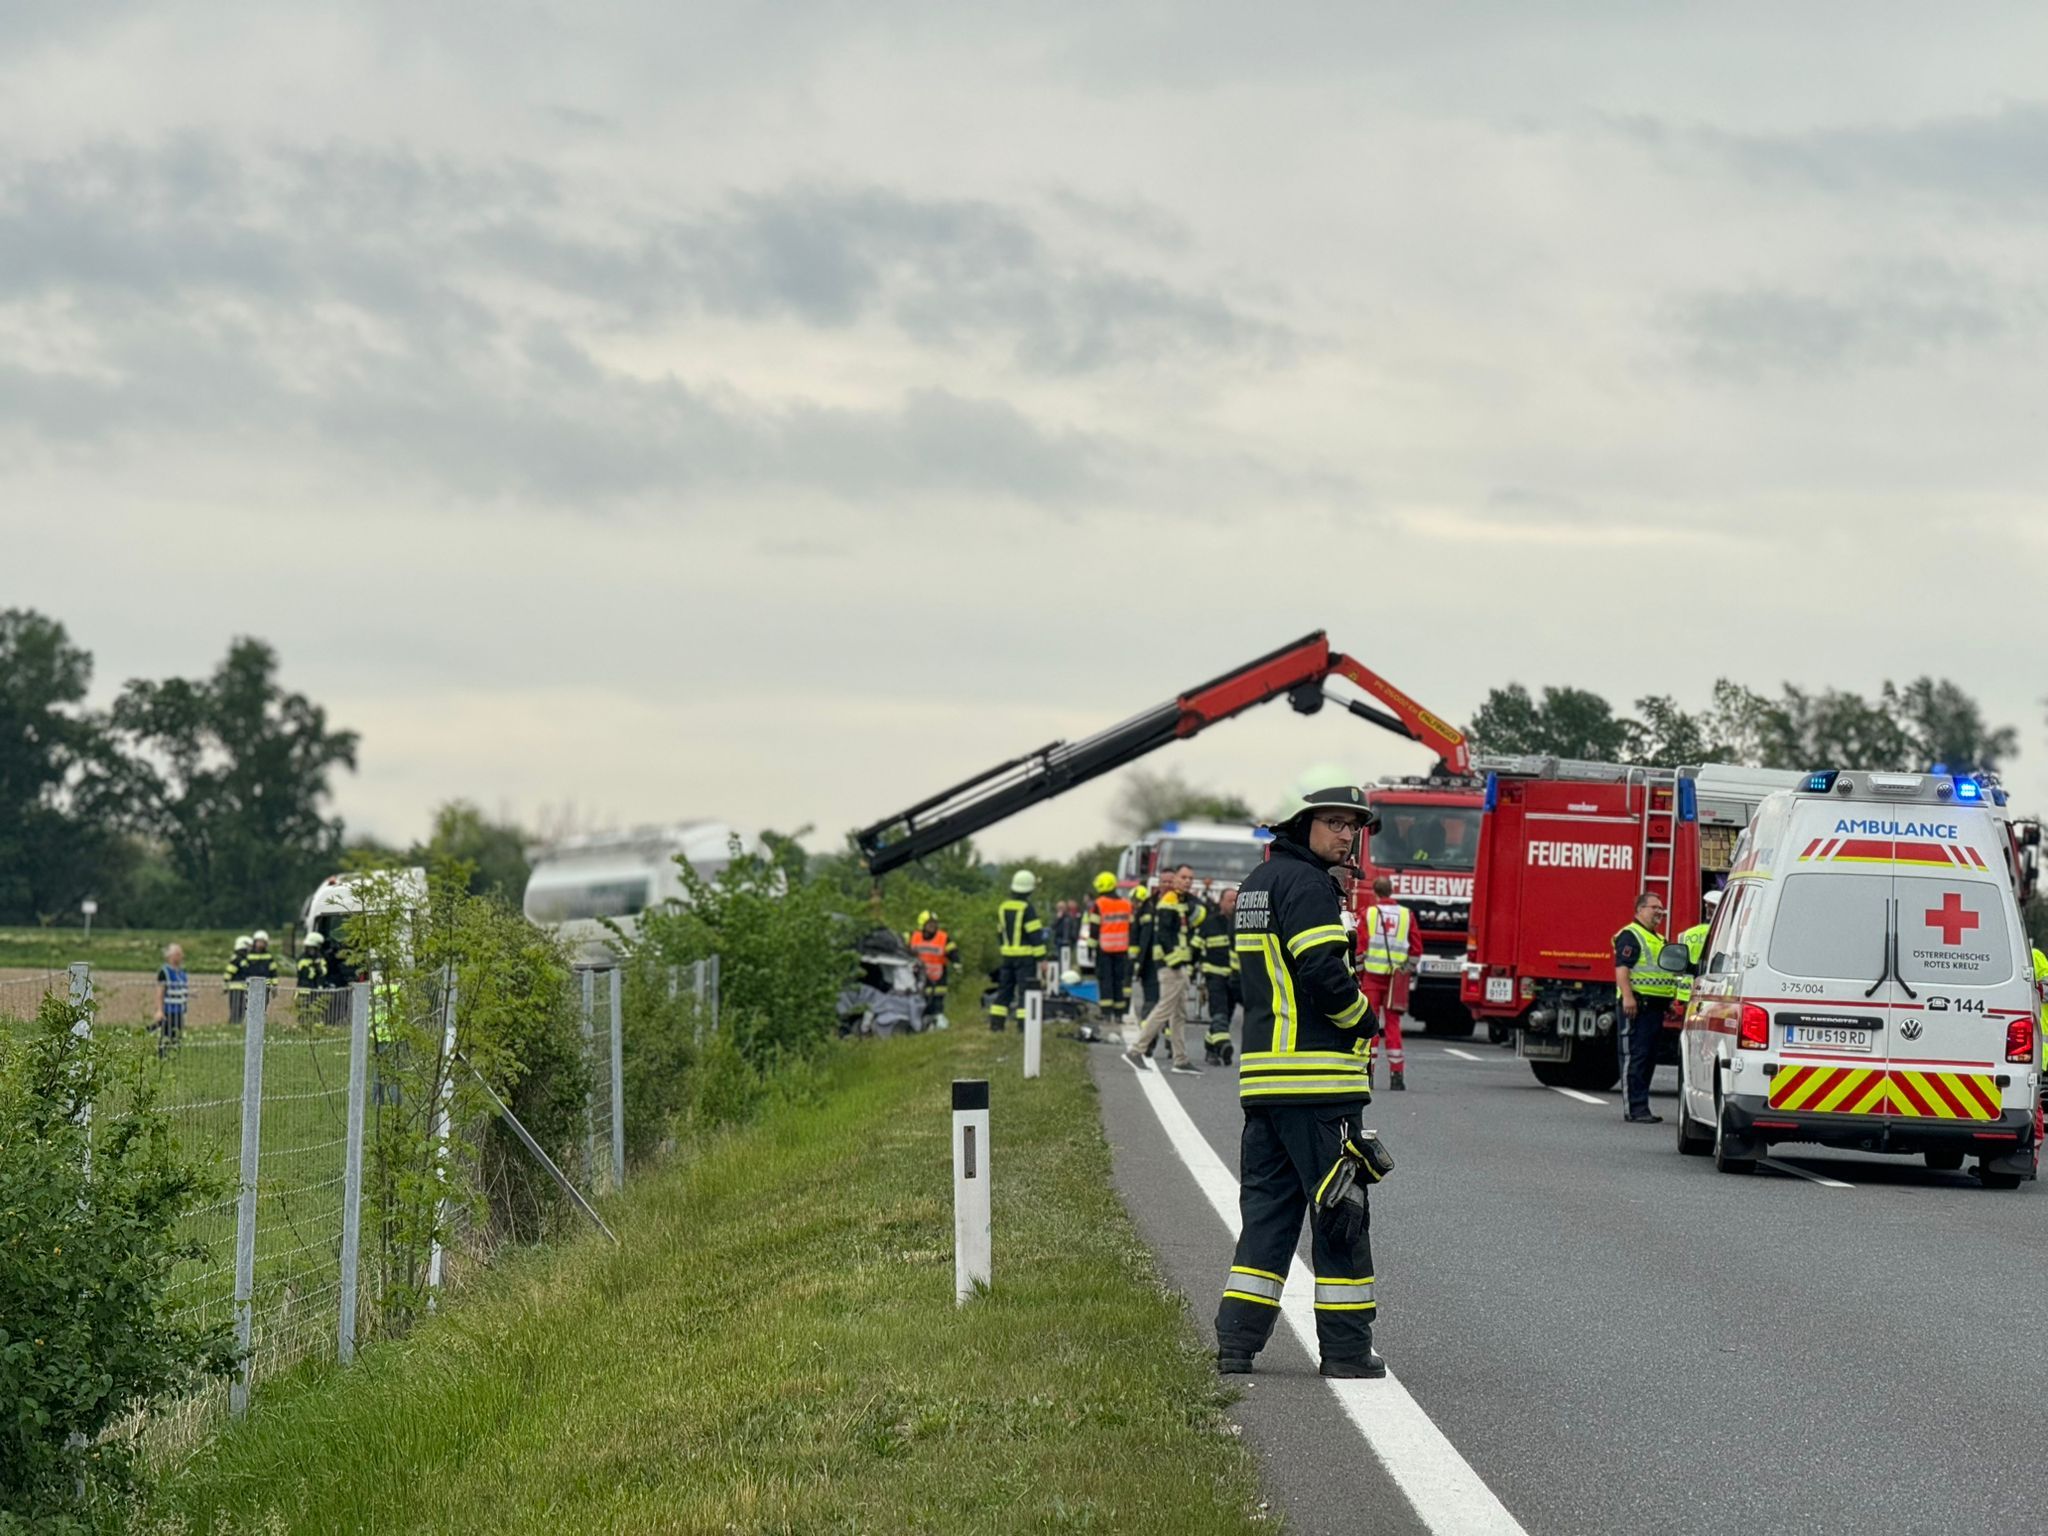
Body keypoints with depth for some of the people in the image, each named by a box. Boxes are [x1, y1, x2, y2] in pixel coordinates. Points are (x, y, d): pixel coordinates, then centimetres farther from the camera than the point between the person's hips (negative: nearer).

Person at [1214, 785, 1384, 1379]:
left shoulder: (1257, 884, 19)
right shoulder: (1304, 884, -12)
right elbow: (1323, 973, -21)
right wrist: (1365, 1020, -4)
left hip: (1263, 1075, 9)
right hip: (1317, 1079, -9)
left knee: (1268, 1206, 11)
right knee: (1341, 1215, -2)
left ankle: (1236, 1338, 7)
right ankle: (1346, 1346, 1)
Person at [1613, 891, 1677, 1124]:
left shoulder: (1658, 940, 24)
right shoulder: (1630, 936, -7)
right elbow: (1622, 968, -17)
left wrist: (1669, 1002, 25)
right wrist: (1628, 997, -27)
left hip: (1655, 1006, 10)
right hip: (1637, 1005, -10)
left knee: (1649, 1059, 11)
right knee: (1635, 1058, -10)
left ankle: (1641, 1107, 15)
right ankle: (1635, 1109, -13)